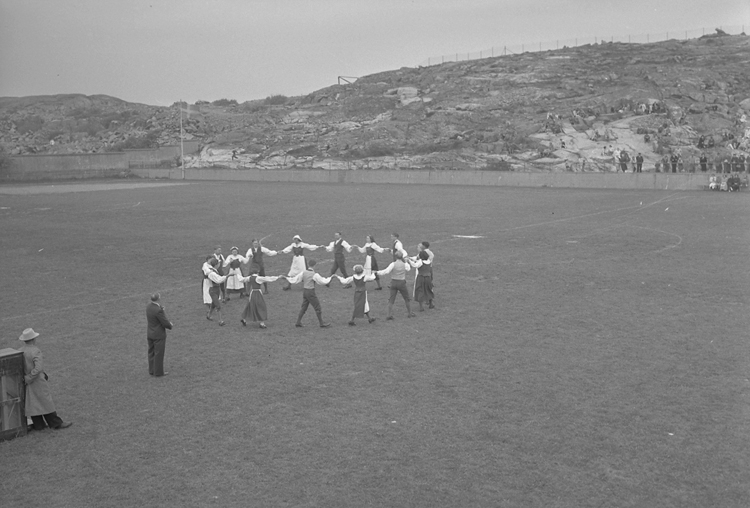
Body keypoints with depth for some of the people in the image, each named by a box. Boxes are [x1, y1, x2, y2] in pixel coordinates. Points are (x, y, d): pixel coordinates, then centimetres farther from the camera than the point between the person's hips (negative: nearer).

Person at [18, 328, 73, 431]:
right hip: (37, 381, -7)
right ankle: (56, 423, 10)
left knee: (32, 403, 13)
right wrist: (29, 379, -20)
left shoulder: (19, 351, -1)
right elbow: (39, 368, -31)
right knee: (46, 402, 2)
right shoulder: (35, 351, -22)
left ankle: (38, 425, 20)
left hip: (28, 382, 7)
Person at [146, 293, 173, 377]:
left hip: (149, 334, 8)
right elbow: (166, 323, -22)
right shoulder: (158, 310, -29)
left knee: (151, 353, 18)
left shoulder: (148, 306, -4)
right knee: (159, 354, 6)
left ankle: (152, 370, 30)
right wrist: (170, 326, 1)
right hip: (159, 335, -8)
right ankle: (158, 372, 16)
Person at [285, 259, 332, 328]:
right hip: (311, 292, -6)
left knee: (304, 308, 16)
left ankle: (298, 323, 16)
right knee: (318, 308, 5)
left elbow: (294, 280, -1)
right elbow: (323, 281, -11)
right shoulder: (314, 275, -19)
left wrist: (287, 278, 15)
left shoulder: (303, 272, -4)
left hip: (304, 291, 6)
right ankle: (322, 324, 11)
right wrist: (331, 277, 4)